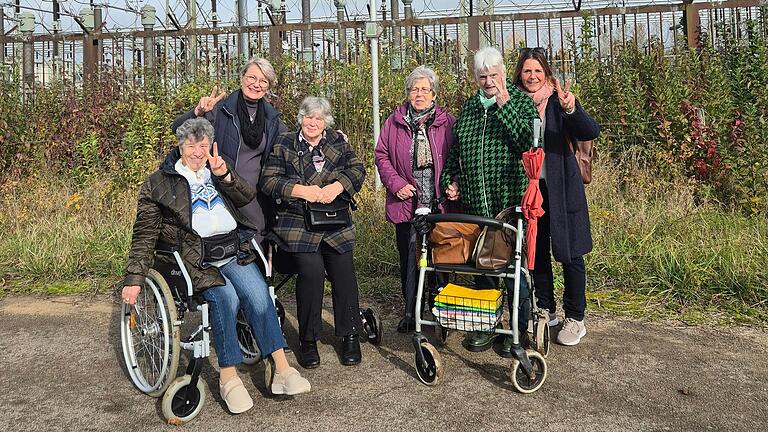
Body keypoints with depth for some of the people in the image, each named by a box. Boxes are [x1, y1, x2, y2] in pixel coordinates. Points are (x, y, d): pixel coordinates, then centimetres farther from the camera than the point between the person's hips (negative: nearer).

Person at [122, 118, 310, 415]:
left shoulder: (215, 171, 23)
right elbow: (145, 235, 7)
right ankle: (228, 378, -18)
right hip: (195, 257, -3)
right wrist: (133, 279, -1)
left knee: (258, 294, -21)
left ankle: (281, 368, -19)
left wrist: (224, 176, -7)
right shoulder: (158, 184, 10)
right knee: (225, 298, -28)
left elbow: (247, 197, 11)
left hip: (233, 250, 4)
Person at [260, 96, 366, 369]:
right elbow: (268, 181, 0)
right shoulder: (284, 145, 9)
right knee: (311, 270, -21)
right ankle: (307, 340, -4)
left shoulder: (338, 142, 15)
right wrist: (301, 190, -13)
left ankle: (350, 336, 7)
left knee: (343, 272, -12)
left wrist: (336, 186, -14)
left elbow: (357, 169, 4)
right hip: (297, 222, -2)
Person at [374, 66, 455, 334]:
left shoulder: (447, 123, 5)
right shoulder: (394, 122, 8)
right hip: (406, 201, 1)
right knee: (408, 256, 7)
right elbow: (381, 155, 7)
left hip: (439, 202, -1)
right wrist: (396, 184, -6)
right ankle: (410, 311, 19)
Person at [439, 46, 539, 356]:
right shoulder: (469, 107, 13)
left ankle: (518, 331, 20)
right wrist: (450, 181, 9)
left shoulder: (520, 102, -1)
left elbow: (527, 141, -18)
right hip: (474, 205, 5)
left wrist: (504, 105, -20)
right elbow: (454, 151, 21)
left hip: (510, 203, -5)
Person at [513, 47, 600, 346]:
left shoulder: (559, 100, -6)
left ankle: (575, 319, 18)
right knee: (536, 252, 14)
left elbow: (591, 133, -18)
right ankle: (546, 310, 31)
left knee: (570, 253, 4)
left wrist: (571, 109, -37)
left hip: (561, 188, -3)